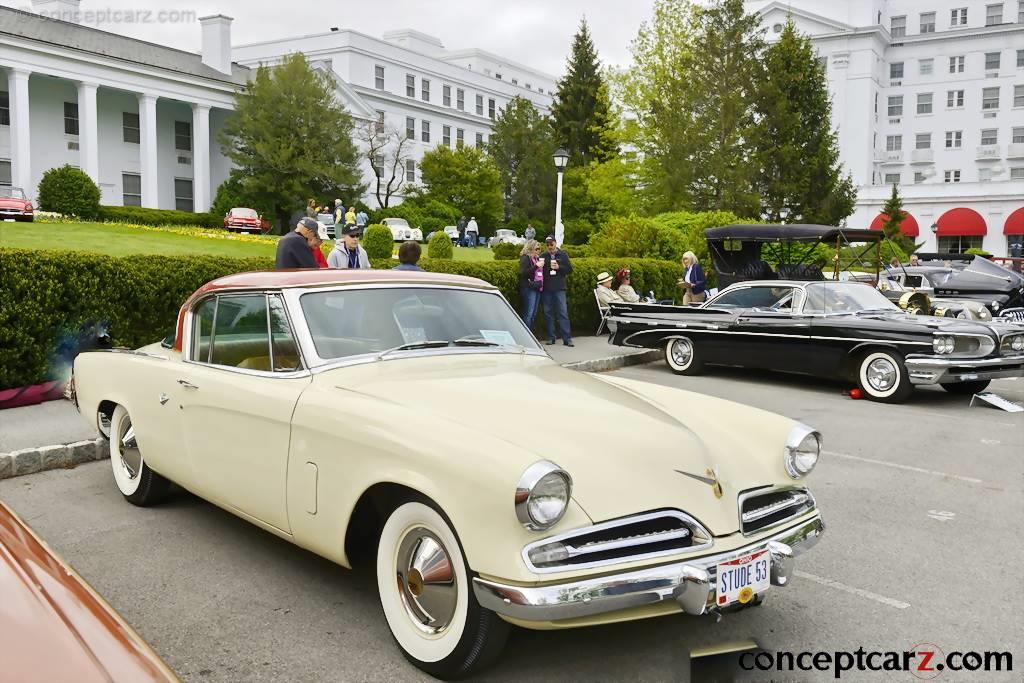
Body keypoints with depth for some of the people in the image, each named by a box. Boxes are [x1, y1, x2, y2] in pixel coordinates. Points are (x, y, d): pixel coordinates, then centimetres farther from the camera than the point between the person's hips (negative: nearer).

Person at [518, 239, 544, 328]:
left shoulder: (537, 258, 18)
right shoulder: (525, 258, -6)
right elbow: (523, 273, -18)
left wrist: (542, 266, 8)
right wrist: (536, 266, -20)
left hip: (537, 288, 8)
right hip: (529, 288, -8)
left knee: (534, 314, 10)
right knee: (529, 313, -9)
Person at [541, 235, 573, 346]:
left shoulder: (563, 255, 6)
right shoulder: (543, 256, 8)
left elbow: (570, 269, 4)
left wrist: (559, 267, -11)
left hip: (559, 288, -2)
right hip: (546, 289, 2)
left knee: (563, 312, -5)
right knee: (548, 313, 6)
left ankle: (567, 338, -6)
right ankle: (551, 338, 14)